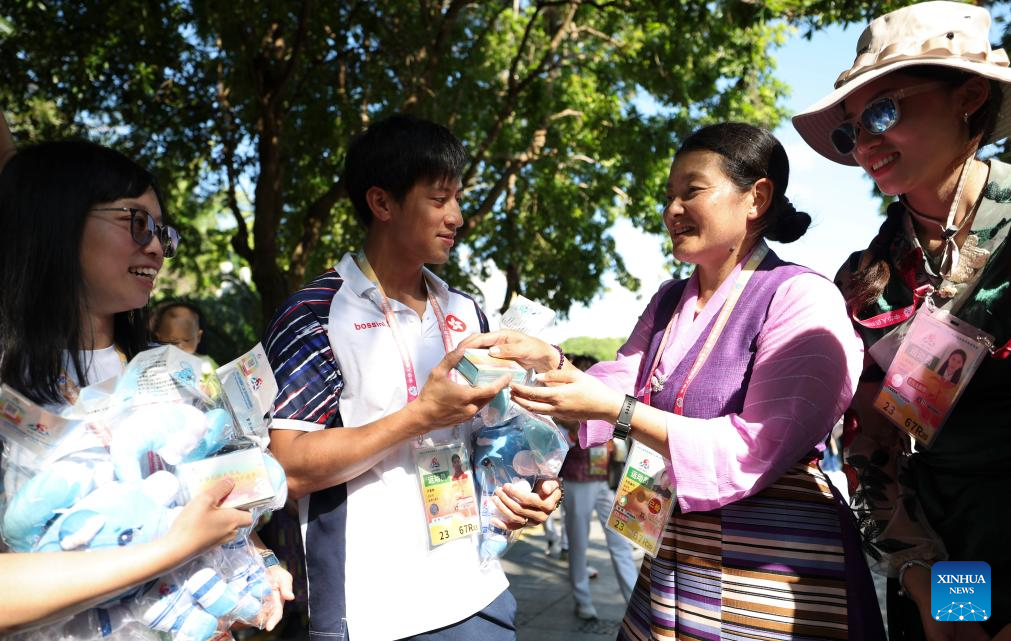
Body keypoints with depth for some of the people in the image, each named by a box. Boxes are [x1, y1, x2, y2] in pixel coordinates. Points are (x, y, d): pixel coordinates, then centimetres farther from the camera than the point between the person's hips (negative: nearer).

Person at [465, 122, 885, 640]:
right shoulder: (669, 302, 10)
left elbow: (755, 450, -21)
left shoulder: (801, 298, -14)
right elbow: (617, 386, 6)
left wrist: (616, 411, -26)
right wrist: (550, 363, -12)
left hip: (773, 576, -6)